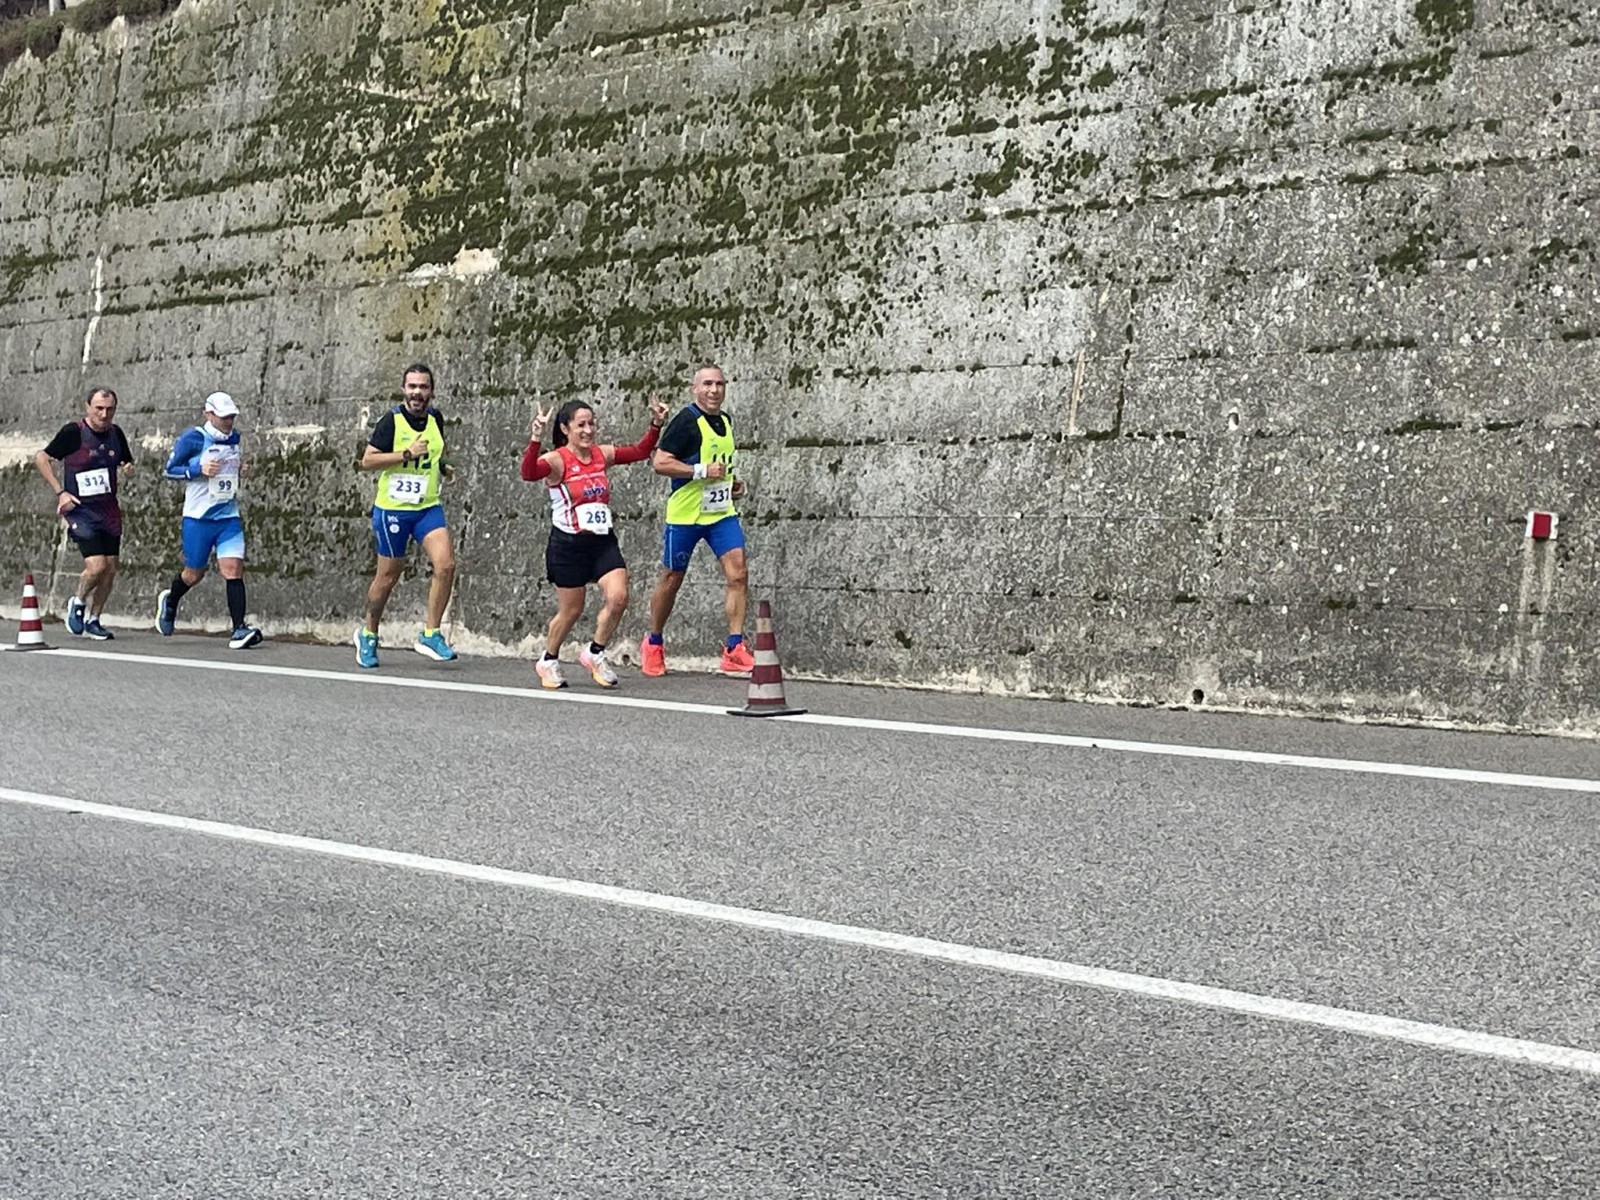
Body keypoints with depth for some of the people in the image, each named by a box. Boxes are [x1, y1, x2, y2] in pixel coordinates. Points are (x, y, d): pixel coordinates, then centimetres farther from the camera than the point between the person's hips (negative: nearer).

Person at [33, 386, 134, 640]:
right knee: (96, 565, -17)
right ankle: (77, 604, 12)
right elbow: (41, 458, -3)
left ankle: (93, 620, 19)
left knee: (110, 569, 3)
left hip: (109, 510, 6)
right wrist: (60, 492, -10)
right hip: (80, 508, -6)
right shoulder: (73, 432, -10)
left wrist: (128, 468, -3)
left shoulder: (116, 433, 6)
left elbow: (127, 461, 22)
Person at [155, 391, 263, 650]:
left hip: (229, 516, 4)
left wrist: (239, 470, 8)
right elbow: (170, 469, -6)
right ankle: (169, 602, 42)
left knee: (233, 569, -12)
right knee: (194, 573, 9)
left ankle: (239, 629, -15)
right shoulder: (192, 439, -8)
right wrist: (199, 469, -19)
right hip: (198, 518, -4)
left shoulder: (233, 437, 9)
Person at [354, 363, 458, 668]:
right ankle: (368, 634, 28)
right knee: (387, 577, 6)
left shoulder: (436, 418, 6)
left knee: (446, 565, -16)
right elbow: (367, 461, -13)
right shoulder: (391, 420, -10)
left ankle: (430, 635, -4)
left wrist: (443, 468, 7)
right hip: (392, 508, -4)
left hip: (428, 507, 4)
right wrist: (407, 453, -21)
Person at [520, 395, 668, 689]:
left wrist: (656, 424, 6)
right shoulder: (556, 460, -12)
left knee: (618, 597, -13)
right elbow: (529, 473, -32)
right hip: (568, 544, -5)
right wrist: (535, 437, -44)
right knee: (571, 610, 5)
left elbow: (640, 451, 18)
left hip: (603, 541, 5)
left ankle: (595, 654, 9)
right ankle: (548, 661, 31)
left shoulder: (602, 454, 6)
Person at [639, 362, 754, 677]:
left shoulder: (725, 421, 11)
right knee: (671, 580, 8)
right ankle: (653, 644, 28)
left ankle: (734, 648, -9)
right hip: (684, 514, -6)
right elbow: (661, 463, -18)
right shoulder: (686, 421, -12)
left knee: (737, 573, -10)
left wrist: (732, 482, 12)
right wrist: (702, 471, -23)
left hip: (721, 512, 6)